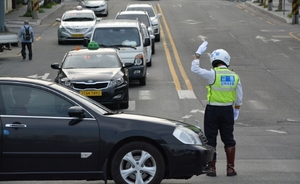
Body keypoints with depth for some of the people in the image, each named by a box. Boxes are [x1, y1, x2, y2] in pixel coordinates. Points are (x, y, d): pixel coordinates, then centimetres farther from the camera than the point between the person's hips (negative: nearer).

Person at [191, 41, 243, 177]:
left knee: (211, 140, 6)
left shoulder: (213, 75, -14)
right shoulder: (234, 77, 1)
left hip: (212, 110, -4)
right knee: (229, 140, 12)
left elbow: (195, 69, -9)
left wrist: (198, 54, 0)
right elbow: (239, 98, 6)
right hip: (228, 110, 4)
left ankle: (212, 168, 6)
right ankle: (230, 168, 12)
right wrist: (236, 110, 19)